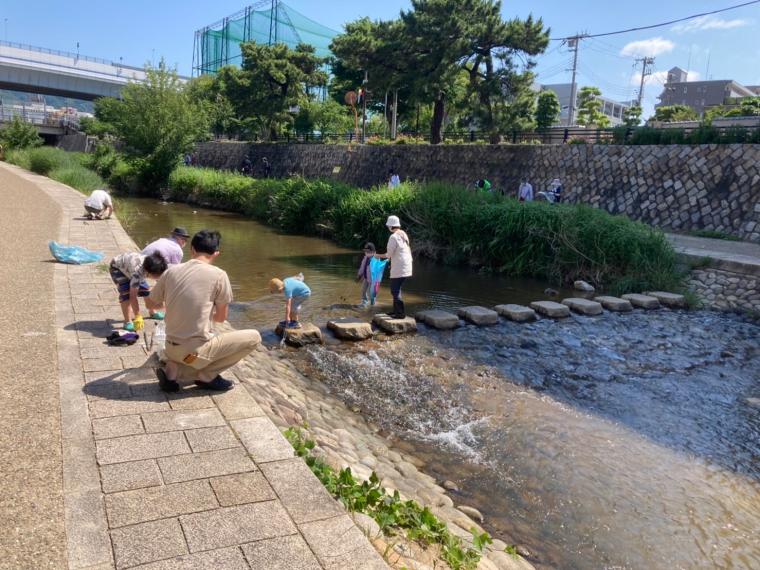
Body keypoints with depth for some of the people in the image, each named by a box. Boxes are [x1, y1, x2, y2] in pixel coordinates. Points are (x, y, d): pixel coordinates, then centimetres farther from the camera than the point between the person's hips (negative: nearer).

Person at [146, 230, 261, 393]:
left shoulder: (171, 271, 1)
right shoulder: (218, 275, -11)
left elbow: (150, 304, 16)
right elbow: (221, 317, -1)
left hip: (172, 348, 6)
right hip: (196, 350, -6)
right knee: (253, 337, 8)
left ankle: (173, 369, 7)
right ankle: (207, 376, 6)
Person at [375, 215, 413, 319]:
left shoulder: (393, 237, -14)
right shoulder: (404, 235, 12)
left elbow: (389, 254, -14)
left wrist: (378, 255, 4)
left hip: (398, 269, -9)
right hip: (406, 267, 9)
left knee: (395, 291, -3)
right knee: (396, 289, 18)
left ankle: (401, 313, -3)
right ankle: (396, 310, 25)